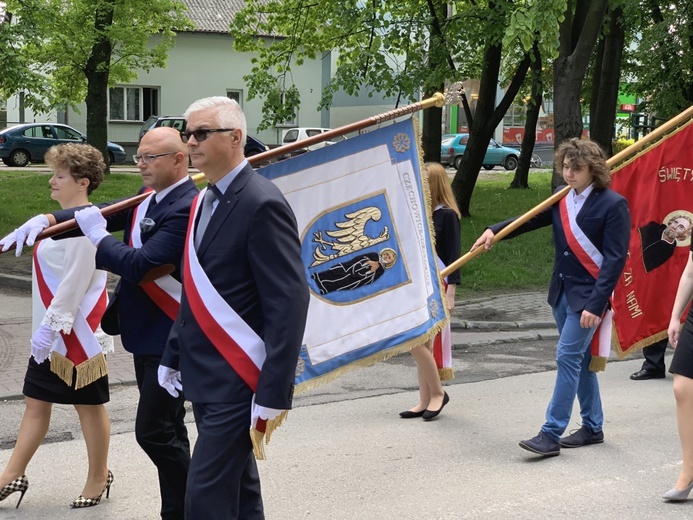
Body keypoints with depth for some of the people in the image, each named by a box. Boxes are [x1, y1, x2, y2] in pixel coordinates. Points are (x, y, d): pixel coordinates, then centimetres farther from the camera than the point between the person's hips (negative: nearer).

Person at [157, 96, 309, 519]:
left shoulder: (262, 204, -16)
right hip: (205, 377, 9)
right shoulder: (205, 201, 11)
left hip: (238, 384, -9)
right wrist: (174, 356, 15)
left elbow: (289, 302, -20)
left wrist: (274, 393, -22)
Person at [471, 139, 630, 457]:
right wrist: (494, 231, -9)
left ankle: (551, 435, -8)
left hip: (588, 296, -7)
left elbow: (615, 259, -16)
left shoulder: (612, 205, -13)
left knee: (568, 357, -10)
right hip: (562, 293, 7)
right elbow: (530, 220, 11)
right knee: (580, 359, 14)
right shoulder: (562, 200, 7)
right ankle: (593, 428, 26)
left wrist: (596, 304, -21)